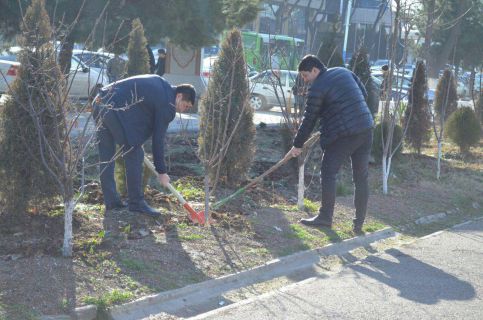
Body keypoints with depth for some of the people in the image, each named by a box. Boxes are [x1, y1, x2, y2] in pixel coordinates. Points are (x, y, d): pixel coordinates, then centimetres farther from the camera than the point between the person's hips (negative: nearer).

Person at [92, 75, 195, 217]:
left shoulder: (160, 84, 21)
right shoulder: (167, 104, -4)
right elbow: (158, 139, -1)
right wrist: (161, 171, 8)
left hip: (100, 102, 10)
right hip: (115, 108, -10)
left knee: (106, 156, 14)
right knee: (134, 155, -1)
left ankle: (111, 201, 21)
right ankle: (136, 202, 6)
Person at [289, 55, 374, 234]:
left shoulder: (317, 88, -8)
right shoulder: (344, 72, 13)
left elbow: (309, 120, -5)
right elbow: (363, 94, 20)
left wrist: (298, 145, 4)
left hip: (343, 135, -8)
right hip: (366, 130, 8)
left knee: (328, 173, 4)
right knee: (361, 177, 10)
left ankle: (325, 217, 6)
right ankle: (359, 223, 14)